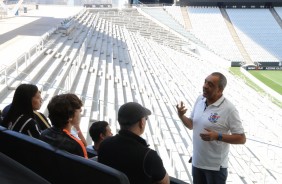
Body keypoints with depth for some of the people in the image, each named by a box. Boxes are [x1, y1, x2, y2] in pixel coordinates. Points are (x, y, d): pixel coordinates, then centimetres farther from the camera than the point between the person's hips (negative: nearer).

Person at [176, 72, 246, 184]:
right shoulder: (200, 99, 0)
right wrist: (181, 116, -9)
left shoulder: (229, 109, -19)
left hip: (215, 166, -6)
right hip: (197, 162, 6)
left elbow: (241, 138, -16)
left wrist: (217, 136, -27)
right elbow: (191, 125, 11)